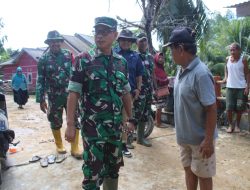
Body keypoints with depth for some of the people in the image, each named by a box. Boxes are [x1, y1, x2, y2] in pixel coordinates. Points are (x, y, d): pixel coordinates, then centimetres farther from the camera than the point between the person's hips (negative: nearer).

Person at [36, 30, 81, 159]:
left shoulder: (69, 55, 1)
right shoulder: (43, 59, -1)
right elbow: (40, 80, -2)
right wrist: (41, 100, -4)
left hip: (70, 94, 1)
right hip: (54, 96, 0)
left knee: (75, 121, 1)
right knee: (55, 122, 12)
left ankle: (75, 148, 13)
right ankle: (59, 144, 33)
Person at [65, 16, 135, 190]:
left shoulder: (121, 62, 5)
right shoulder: (83, 60, -7)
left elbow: (126, 93, 11)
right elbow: (74, 93, -9)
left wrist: (130, 119, 12)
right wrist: (70, 124, -13)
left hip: (116, 125, 4)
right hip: (92, 126, -4)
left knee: (113, 166, 18)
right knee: (93, 170, 6)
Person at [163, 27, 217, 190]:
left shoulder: (201, 73, -24)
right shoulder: (181, 70, 1)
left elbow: (211, 109, -22)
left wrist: (208, 140, -20)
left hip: (200, 138, -7)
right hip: (185, 136, 7)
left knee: (203, 175, 13)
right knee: (189, 170, 22)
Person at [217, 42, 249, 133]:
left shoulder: (243, 59, -5)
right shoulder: (227, 59, 3)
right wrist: (225, 79, 1)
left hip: (241, 87, -2)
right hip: (230, 87, 2)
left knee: (239, 108, 6)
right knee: (229, 108, 0)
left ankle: (237, 125, 22)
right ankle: (230, 125, 17)